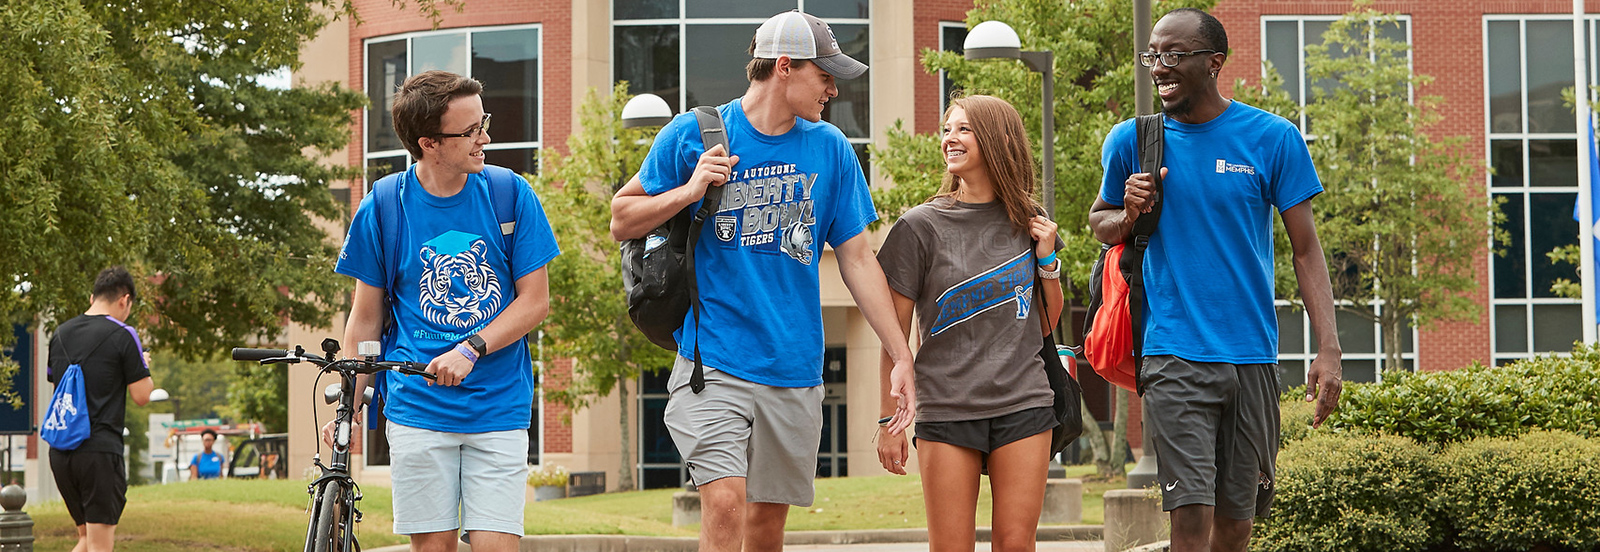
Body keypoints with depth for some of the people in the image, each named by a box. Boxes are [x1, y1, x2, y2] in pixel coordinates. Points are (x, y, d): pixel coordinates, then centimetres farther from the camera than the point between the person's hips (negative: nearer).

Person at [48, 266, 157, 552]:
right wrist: (144, 365, 14)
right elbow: (142, 396, -6)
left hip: (60, 453, 6)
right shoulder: (122, 335, -7)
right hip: (100, 451, -6)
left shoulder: (60, 334, 13)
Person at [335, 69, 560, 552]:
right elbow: (366, 318, 6)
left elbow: (535, 300, 1)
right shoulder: (381, 209, -1)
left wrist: (470, 349, -13)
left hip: (499, 406, 0)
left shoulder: (511, 195, -1)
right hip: (417, 406, 0)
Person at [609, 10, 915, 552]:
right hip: (714, 361, -3)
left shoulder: (830, 149, 7)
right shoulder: (693, 136, -1)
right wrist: (689, 191, -12)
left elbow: (857, 259, 9)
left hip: (794, 368, 3)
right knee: (725, 502, -18)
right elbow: (621, 221, 6)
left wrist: (902, 355, 3)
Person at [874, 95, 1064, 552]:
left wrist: (1047, 260, 2)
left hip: (1023, 405, 2)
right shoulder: (921, 226, -1)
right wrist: (890, 420, -3)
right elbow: (895, 335, 1)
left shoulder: (1028, 221, 9)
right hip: (946, 408, -2)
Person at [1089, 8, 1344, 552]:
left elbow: (1306, 249, 3)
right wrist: (1129, 216, -6)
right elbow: (1099, 221, 19)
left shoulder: (1273, 138, 1)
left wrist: (1328, 349, -7)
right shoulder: (1132, 140, 4)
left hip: (1253, 358, 1)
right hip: (1174, 356, -1)